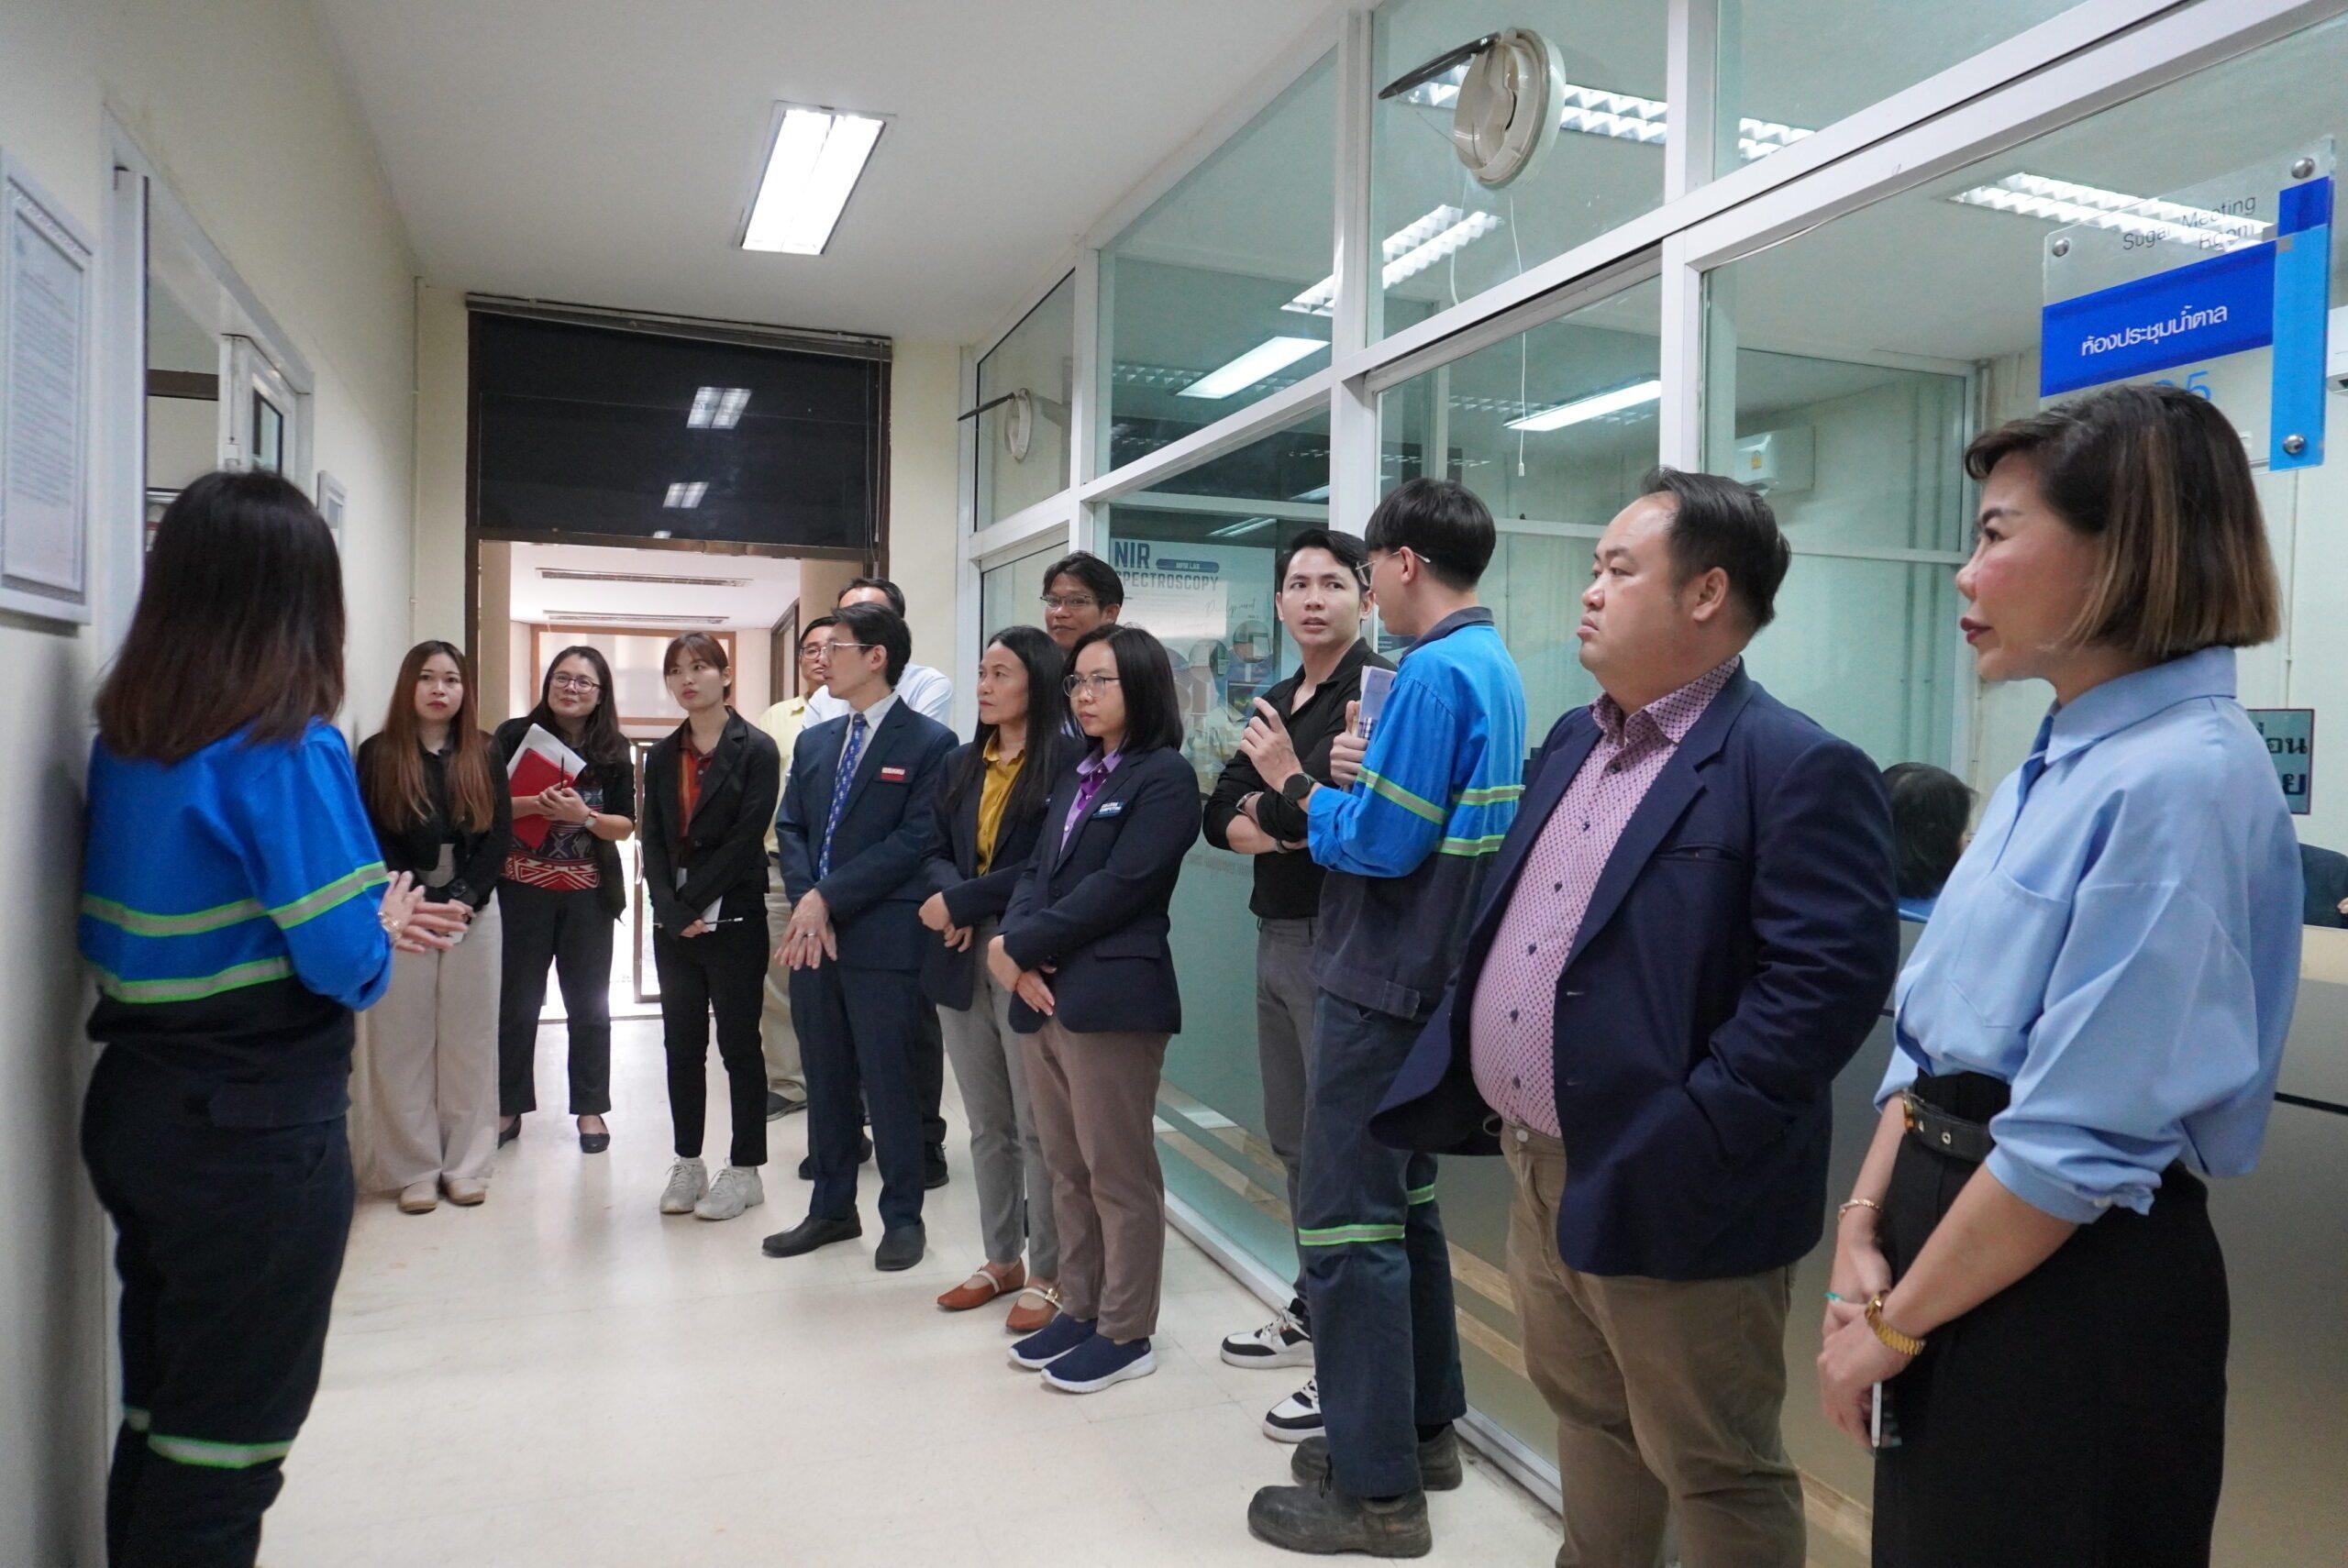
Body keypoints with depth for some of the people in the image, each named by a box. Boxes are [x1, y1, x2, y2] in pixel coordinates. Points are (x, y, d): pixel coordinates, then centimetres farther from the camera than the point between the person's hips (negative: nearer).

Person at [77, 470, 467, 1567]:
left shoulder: (121, 741, 5)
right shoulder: (288, 748, -18)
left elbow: (175, 920, 12)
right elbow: (343, 963, -21)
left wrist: (363, 921, 10)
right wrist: (382, 927, 1)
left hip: (133, 1108, 8)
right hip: (256, 1132, -7)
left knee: (157, 1412, 22)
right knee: (225, 1436, 8)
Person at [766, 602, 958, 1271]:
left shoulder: (929, 743, -6)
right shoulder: (814, 741, 15)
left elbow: (913, 841, -13)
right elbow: (790, 828, 11)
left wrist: (828, 898, -15)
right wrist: (805, 903, -7)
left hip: (884, 939, -6)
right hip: (813, 936, 6)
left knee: (890, 1082, 2)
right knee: (825, 1080, 14)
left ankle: (902, 1216, 17)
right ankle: (832, 1208, 28)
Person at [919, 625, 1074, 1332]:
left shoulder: (1065, 762, -8)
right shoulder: (961, 764, 13)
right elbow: (936, 852, 9)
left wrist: (961, 903, -13)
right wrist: (953, 902, -11)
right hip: (961, 957, 7)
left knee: (1038, 1124, 1)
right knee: (986, 1123, 15)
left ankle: (1047, 1272, 15)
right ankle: (1002, 1258, 28)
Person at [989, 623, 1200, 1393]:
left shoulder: (1165, 776, -6)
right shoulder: (1075, 777, 20)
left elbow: (1117, 887, -15)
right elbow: (1037, 872, 14)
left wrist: (1018, 945, -11)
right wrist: (1009, 944, -6)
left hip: (1113, 998, -8)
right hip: (1043, 997, 8)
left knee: (1118, 1173, 2)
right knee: (1067, 1170, 15)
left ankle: (1125, 1332, 14)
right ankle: (1080, 1308, 28)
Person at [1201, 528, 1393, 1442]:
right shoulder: (1275, 703, 16)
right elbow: (1219, 817, 6)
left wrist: (1267, 810, -12)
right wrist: (1289, 824, -11)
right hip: (1277, 938, 9)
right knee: (1293, 1142, 18)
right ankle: (1315, 1310, 35)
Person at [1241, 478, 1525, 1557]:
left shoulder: (1432, 673, -18)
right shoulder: (1493, 665, 12)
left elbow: (1381, 847, -22)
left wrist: (1297, 781, -9)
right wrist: (1363, 780, 7)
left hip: (1383, 983, -10)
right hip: (1430, 976, 10)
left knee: (1347, 1218, -2)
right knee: (1402, 1200, 19)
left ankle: (1375, 1490, 8)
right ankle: (1422, 1426, 31)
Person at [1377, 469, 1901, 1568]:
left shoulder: (1797, 768, -16)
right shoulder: (1572, 743, 11)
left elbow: (1830, 977, -23)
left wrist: (1685, 1142, -24)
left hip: (1661, 1194, -8)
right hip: (1538, 1170, 8)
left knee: (1716, 1475, 12)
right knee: (1588, 1427, 25)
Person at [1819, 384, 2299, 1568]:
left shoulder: (2181, 781, -20)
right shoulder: (2050, 769, 9)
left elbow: (2081, 1140, -22)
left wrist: (1891, 1327, -12)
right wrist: (1864, 1229, -1)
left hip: (2072, 1302, -8)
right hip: (1958, 1239, 8)